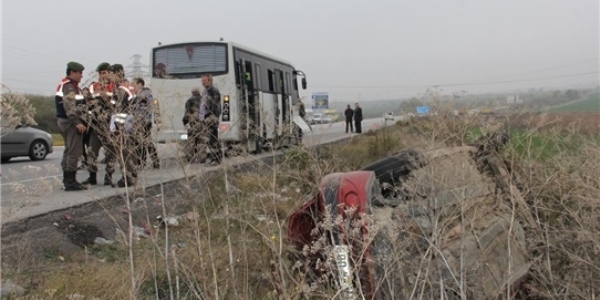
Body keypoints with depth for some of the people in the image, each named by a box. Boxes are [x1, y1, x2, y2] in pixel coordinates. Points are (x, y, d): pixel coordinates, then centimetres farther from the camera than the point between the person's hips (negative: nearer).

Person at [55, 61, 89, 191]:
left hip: (64, 121, 11)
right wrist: (77, 122, -27)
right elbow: (69, 106, -25)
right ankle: (70, 181, -8)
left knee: (69, 151, 17)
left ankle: (67, 179, 24)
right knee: (74, 151, -9)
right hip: (70, 122, -11)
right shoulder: (69, 86, -14)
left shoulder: (64, 85, 19)